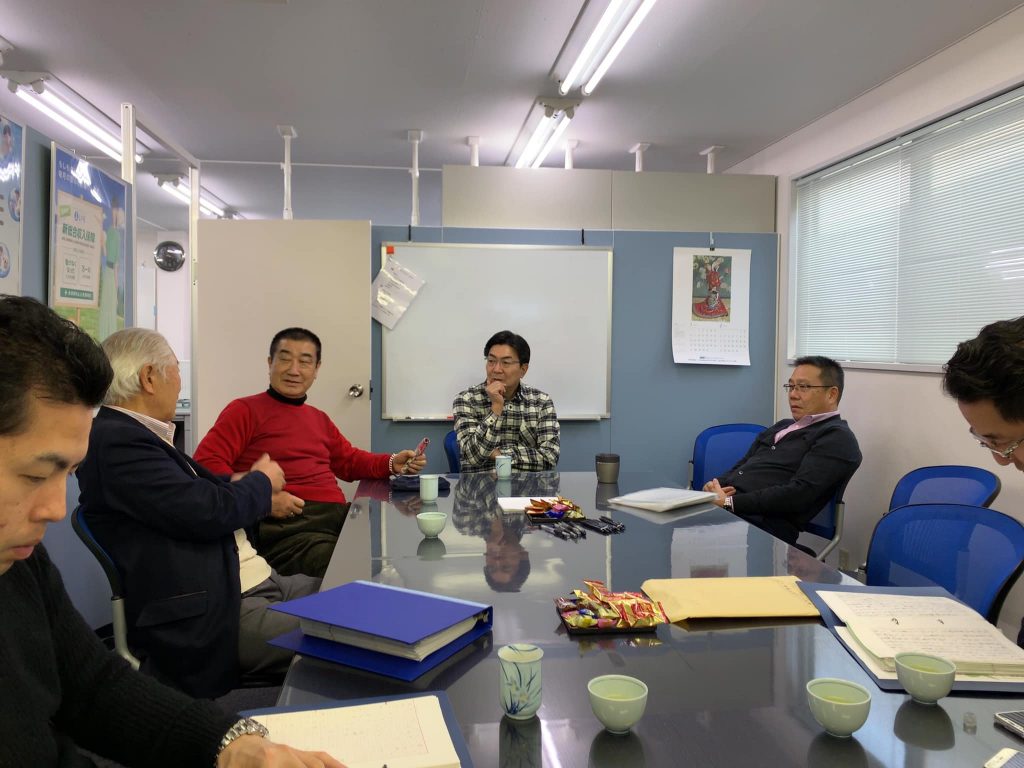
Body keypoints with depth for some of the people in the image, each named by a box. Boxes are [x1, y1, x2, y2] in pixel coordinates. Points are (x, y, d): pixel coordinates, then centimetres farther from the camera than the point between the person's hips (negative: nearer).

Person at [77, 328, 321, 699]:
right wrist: (261, 482, -3)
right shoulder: (116, 440, -16)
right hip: (208, 616, -10)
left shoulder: (131, 434, 15)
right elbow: (207, 511, -20)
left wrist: (248, 492, 12)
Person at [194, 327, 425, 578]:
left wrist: (393, 463, 18)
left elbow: (349, 460, 37)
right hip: (285, 525, -7)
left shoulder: (320, 419, 29)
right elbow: (206, 462, -8)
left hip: (340, 515, 7)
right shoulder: (245, 410, 4)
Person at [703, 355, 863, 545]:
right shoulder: (782, 426, 27)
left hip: (759, 522, -8)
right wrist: (715, 486, -2)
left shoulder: (838, 438, 0)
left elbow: (798, 494, -14)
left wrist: (729, 502, -17)